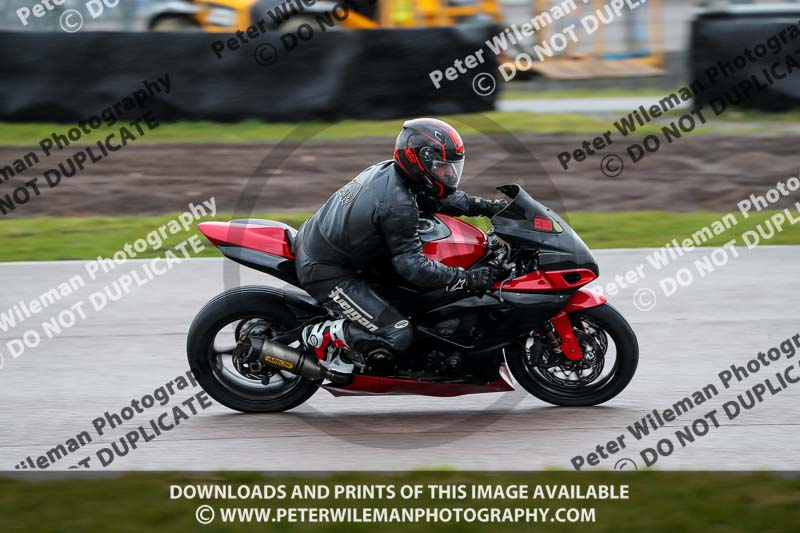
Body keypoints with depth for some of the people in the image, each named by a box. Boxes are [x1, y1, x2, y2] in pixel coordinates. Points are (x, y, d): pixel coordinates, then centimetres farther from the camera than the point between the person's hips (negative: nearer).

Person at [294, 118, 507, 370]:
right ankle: (321, 336, -3)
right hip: (326, 273, -10)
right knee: (397, 337, -14)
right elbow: (413, 266, -25)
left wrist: (485, 206, 10)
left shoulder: (388, 170, 1)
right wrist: (468, 279, -25)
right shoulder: (398, 205, -26)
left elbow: (439, 197, 17)